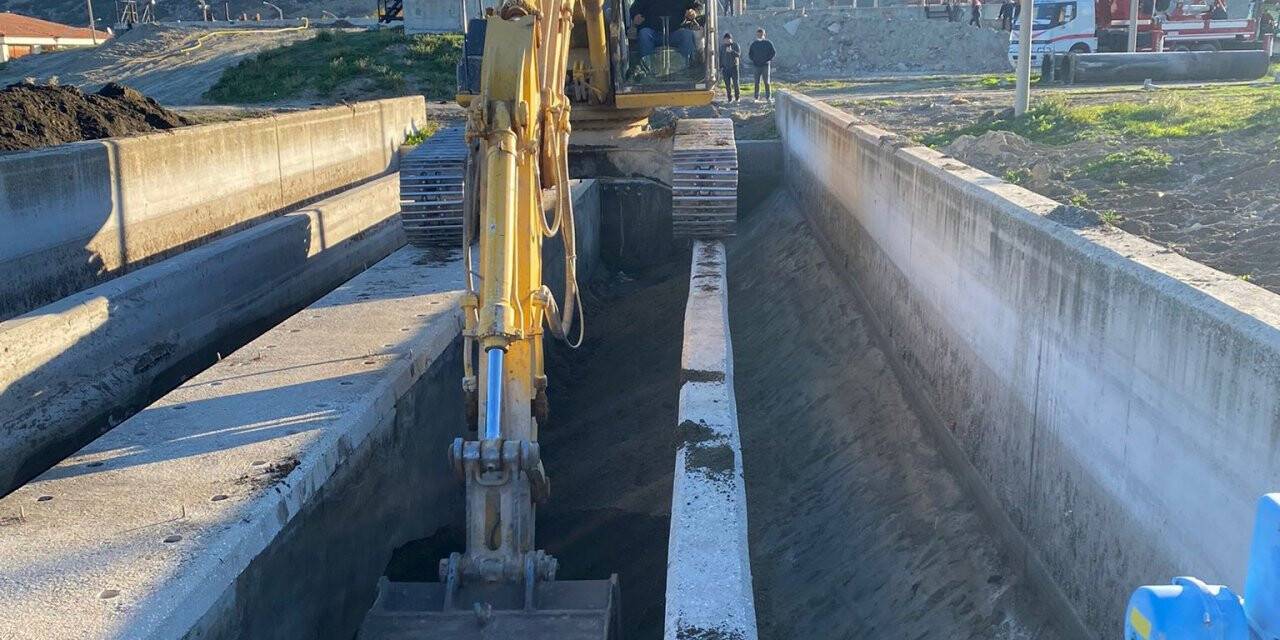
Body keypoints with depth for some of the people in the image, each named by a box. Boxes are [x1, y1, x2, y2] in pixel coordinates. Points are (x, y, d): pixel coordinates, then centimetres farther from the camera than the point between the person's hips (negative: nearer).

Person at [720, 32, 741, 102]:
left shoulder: (735, 45, -1)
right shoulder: (722, 46, 8)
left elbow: (738, 54, -13)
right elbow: (720, 57, 13)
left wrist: (732, 51, -30)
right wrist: (720, 67, 6)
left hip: (734, 67, -2)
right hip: (725, 68, 2)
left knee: (735, 83, -4)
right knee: (727, 84, 1)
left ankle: (737, 97, 8)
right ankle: (729, 98, 6)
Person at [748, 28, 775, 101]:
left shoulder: (768, 43, 0)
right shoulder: (754, 44, 8)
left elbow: (773, 53, 1)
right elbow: (750, 54, 16)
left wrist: (767, 60, -8)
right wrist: (753, 60, 0)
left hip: (765, 65, -2)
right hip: (756, 66, 2)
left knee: (766, 82, -1)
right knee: (757, 82, 4)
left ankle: (767, 96, 3)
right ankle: (757, 97, 9)